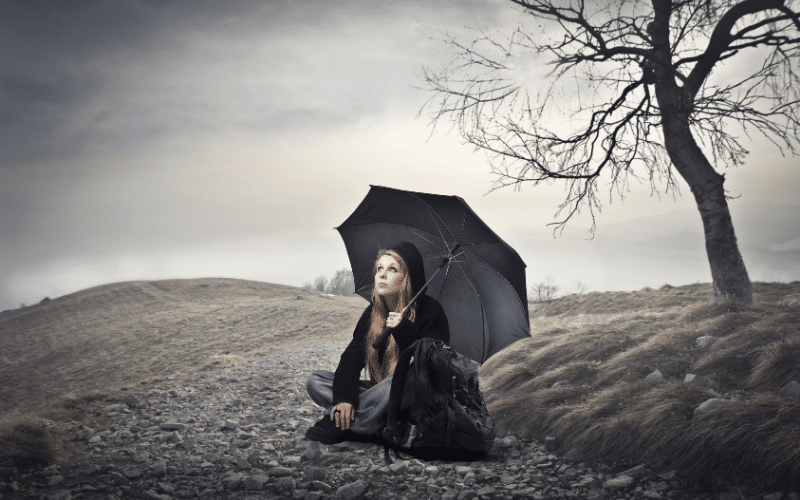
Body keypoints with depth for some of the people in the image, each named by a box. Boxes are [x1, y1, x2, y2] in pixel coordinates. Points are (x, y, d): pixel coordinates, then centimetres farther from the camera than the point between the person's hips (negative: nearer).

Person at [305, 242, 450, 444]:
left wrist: (403, 330, -28)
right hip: (378, 392, 6)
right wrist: (344, 398, -24)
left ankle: (338, 423, -26)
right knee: (316, 380, -6)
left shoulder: (429, 310, -10)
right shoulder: (372, 313, 6)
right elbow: (352, 356, -6)